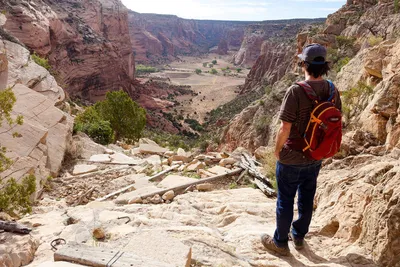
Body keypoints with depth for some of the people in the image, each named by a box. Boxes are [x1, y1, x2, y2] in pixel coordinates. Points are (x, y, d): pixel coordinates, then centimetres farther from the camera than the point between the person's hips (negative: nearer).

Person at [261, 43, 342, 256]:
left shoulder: (296, 91, -25)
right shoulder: (332, 91, -5)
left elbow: (285, 129, -24)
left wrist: (277, 150, -6)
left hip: (291, 158, -6)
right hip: (316, 157, 6)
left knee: (285, 201, 11)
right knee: (307, 198, 21)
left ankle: (280, 242, 28)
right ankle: (299, 236, 41)